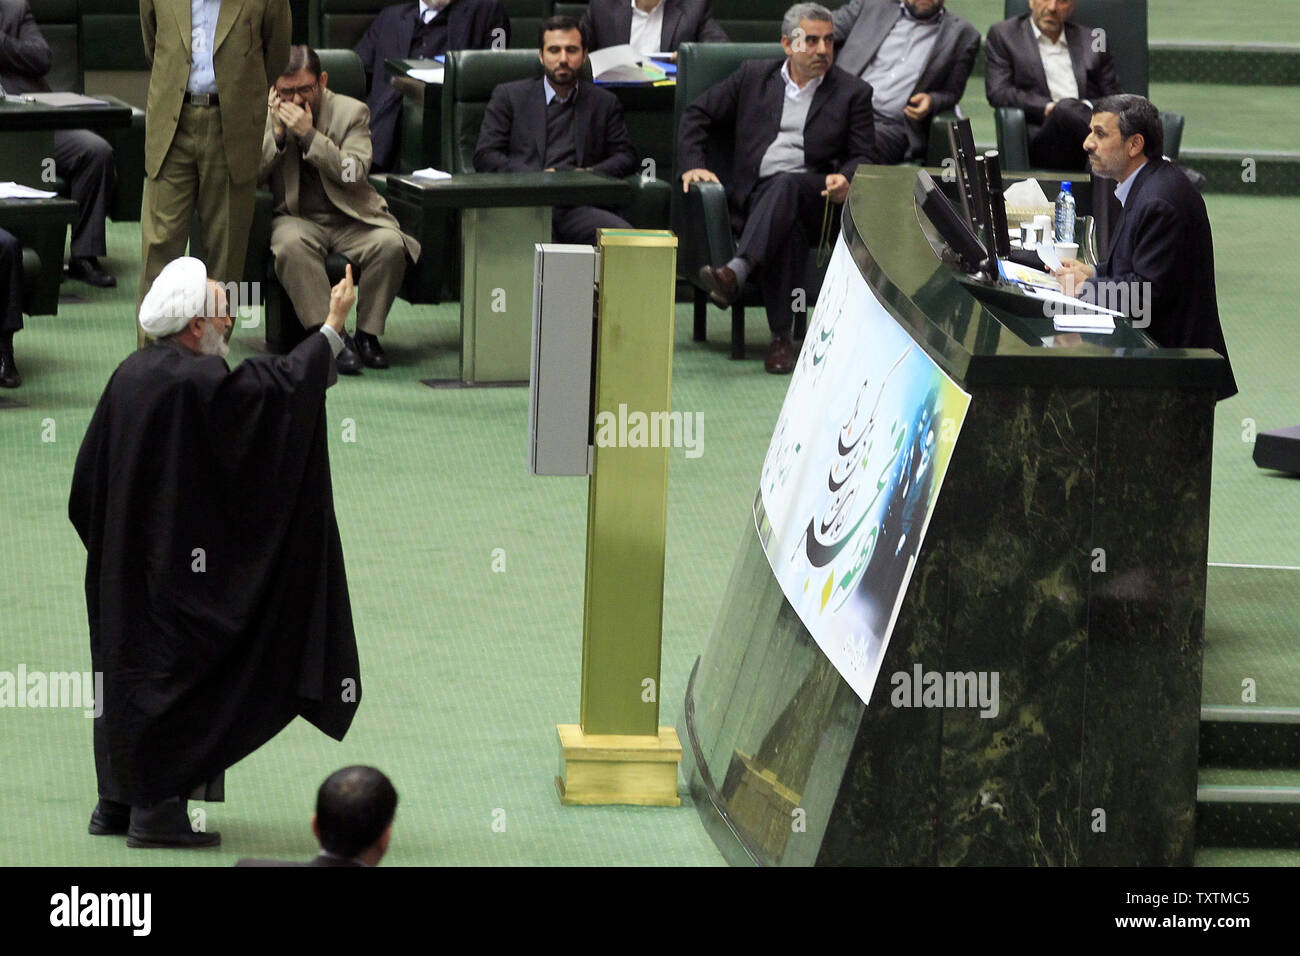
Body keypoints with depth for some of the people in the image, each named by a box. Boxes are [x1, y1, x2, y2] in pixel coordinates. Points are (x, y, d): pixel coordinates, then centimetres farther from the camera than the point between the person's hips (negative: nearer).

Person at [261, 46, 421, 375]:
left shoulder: (352, 111, 2)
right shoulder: (264, 115, 6)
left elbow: (355, 174, -12)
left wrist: (308, 135, -17)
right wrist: (277, 132, -12)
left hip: (350, 219, 0)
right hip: (297, 219, 0)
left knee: (390, 244, -30)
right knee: (292, 245, -36)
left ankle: (367, 333, -14)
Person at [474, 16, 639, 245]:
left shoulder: (604, 103, 23)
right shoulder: (509, 96, 16)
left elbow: (626, 157, 20)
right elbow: (485, 157, 8)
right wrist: (535, 177, -8)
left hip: (575, 207, 3)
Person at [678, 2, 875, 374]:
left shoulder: (852, 92, 15)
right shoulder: (753, 76, 18)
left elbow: (864, 156, 10)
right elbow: (698, 114, 20)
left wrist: (845, 178, -13)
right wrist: (693, 164, 4)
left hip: (813, 194, -1)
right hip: (754, 196, 1)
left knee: (785, 184, -39)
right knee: (788, 230, -36)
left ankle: (736, 271, -61)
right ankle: (781, 336, -40)